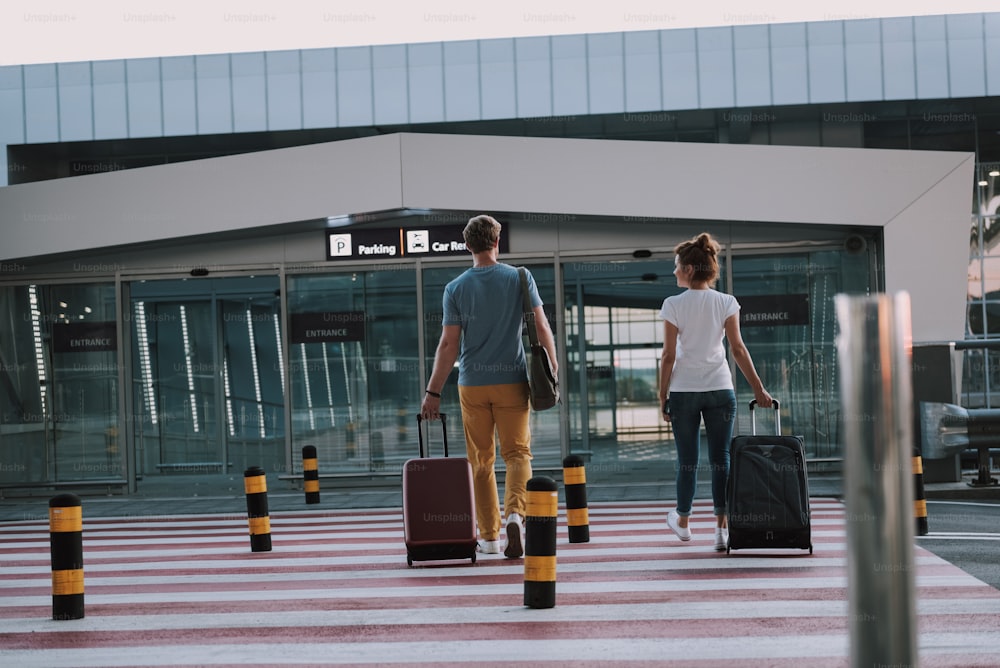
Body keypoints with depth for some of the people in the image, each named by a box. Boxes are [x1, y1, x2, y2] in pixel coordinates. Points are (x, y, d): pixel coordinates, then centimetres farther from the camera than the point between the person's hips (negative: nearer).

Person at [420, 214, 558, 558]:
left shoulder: (456, 288, -2)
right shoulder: (520, 278, -1)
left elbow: (449, 345, -5)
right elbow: (542, 327, -3)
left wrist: (433, 392, -1)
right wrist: (552, 364, 10)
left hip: (473, 384, 1)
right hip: (513, 381, -1)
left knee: (481, 461, 10)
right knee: (517, 452, 3)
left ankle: (489, 536, 14)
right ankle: (515, 512, -23)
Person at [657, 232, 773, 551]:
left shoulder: (673, 305, -6)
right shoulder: (726, 303, 0)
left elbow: (669, 355, -6)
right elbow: (738, 349, -3)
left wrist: (663, 396, 2)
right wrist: (758, 388, 1)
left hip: (684, 390, -1)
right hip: (720, 389, 1)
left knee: (687, 460, 9)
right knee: (720, 458, 3)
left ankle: (682, 521, 26)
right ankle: (722, 528, -3)